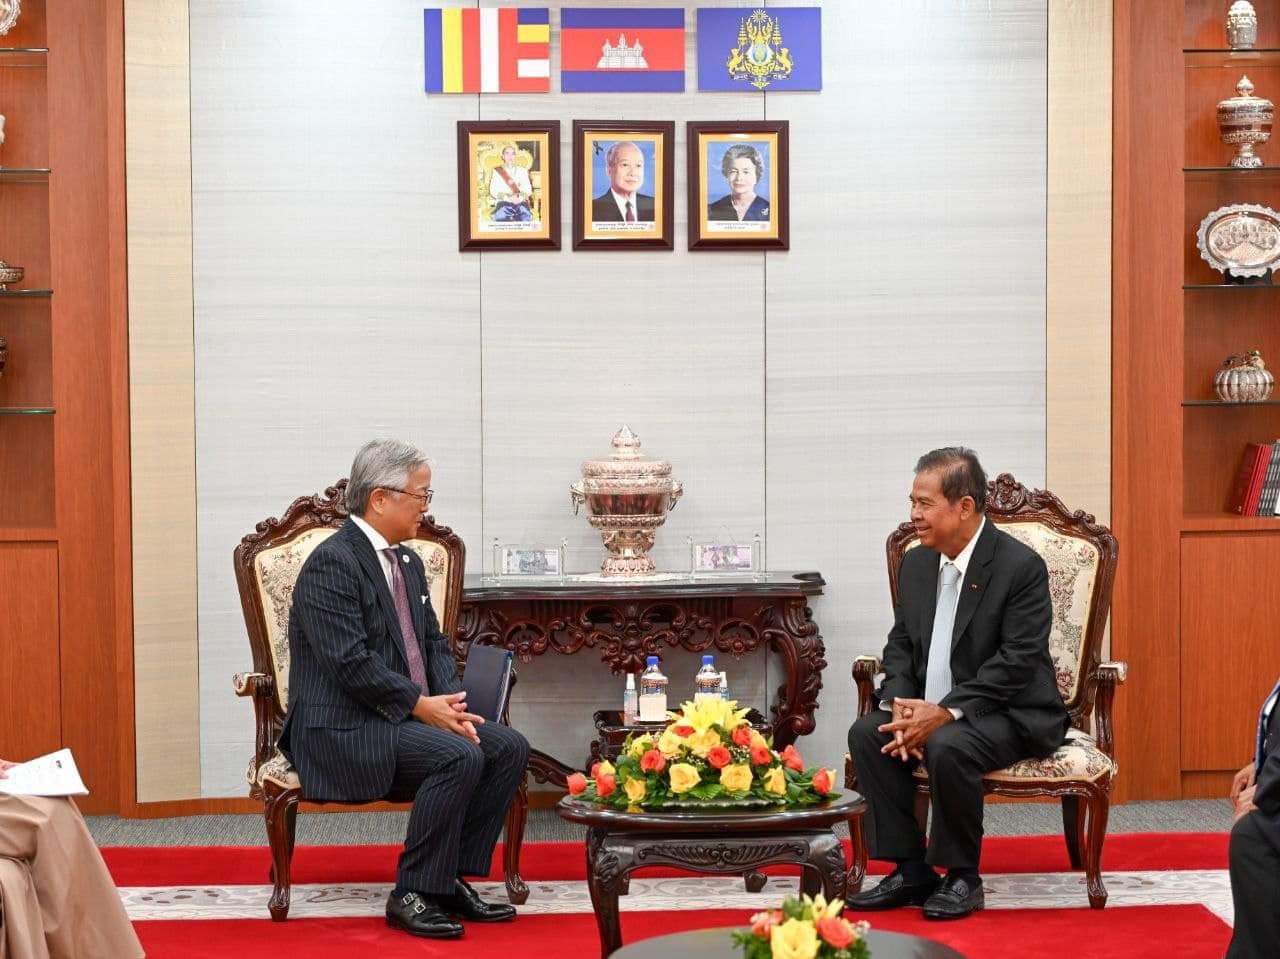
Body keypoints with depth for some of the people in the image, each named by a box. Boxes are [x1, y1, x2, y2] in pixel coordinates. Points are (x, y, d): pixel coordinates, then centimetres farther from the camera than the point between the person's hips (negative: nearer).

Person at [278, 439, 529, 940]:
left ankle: (452, 879, -1)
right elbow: (349, 662, -22)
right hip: (343, 727, -9)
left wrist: (450, 702, -4)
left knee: (509, 747, -8)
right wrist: (420, 704, -21)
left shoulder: (409, 562, 15)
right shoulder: (331, 562, -14)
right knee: (459, 757, -28)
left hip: (410, 715, 9)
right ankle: (413, 895, -16)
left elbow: (434, 643, 15)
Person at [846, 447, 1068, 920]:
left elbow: (1017, 660, -21)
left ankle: (962, 876, -13)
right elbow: (900, 644, 10)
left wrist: (946, 712, -28)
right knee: (866, 734, -17)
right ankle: (910, 870, -8)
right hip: (929, 709, 7)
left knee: (948, 746, -34)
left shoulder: (1021, 566, -15)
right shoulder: (916, 563, 6)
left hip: (1010, 714, -7)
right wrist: (902, 706, -11)